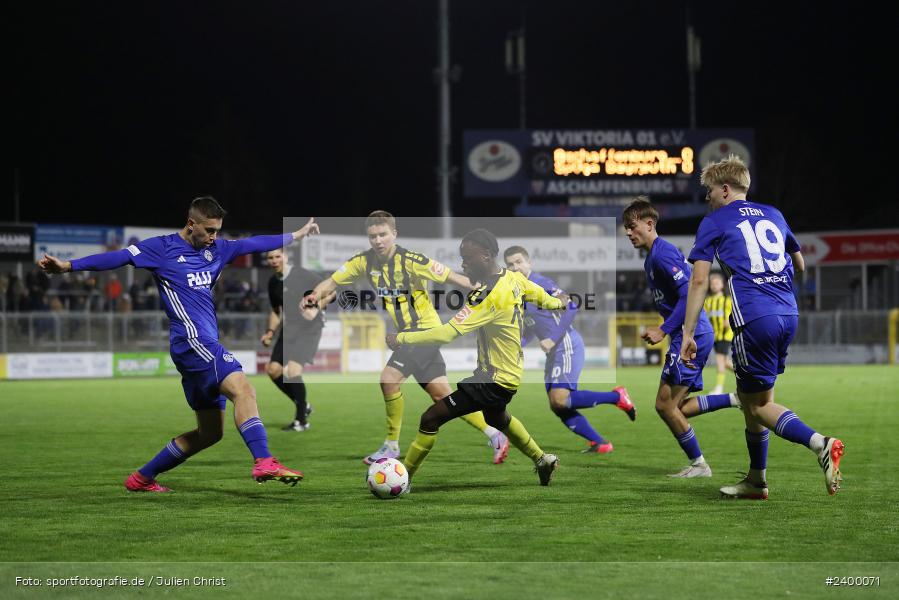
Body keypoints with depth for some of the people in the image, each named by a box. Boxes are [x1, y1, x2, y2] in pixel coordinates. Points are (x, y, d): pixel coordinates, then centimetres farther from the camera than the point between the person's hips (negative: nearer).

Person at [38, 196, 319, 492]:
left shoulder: (215, 249, 18)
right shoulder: (161, 248, -1)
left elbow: (254, 244, 27)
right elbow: (118, 257, -10)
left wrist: (298, 234, 34)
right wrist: (68, 266, -21)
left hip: (207, 346, 9)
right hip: (191, 341, -9)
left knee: (209, 432, 10)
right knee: (243, 389, -26)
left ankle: (142, 478, 19)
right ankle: (264, 462, -37)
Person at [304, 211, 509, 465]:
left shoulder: (411, 261, -18)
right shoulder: (364, 262, -1)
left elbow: (452, 277, -17)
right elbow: (333, 281, 4)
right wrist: (315, 295, -16)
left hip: (425, 329, -7)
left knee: (389, 379, -18)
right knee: (442, 395, 8)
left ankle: (392, 446, -1)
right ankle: (495, 435, 18)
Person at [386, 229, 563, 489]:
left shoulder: (489, 296, -29)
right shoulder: (513, 277, -4)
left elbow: (448, 333, -34)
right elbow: (538, 294, 17)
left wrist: (402, 338, -29)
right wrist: (556, 302, 40)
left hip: (495, 379, -9)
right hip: (510, 371, 9)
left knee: (430, 418, -10)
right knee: (496, 418, 38)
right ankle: (543, 460, 51)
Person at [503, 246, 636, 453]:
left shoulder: (541, 284, -12)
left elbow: (570, 307, -22)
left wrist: (553, 339, -26)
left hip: (566, 346, -9)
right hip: (554, 351, 9)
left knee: (560, 400, -20)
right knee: (557, 407, 3)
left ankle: (616, 397, -6)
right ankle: (600, 444, 9)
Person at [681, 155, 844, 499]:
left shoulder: (713, 223, 5)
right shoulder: (773, 215, 20)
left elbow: (699, 281, -2)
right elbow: (800, 265, 32)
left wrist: (688, 334, -1)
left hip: (754, 321, -6)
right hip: (788, 316, 6)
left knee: (759, 405, 0)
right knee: (750, 396, 19)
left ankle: (819, 443, -24)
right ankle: (756, 481, 22)